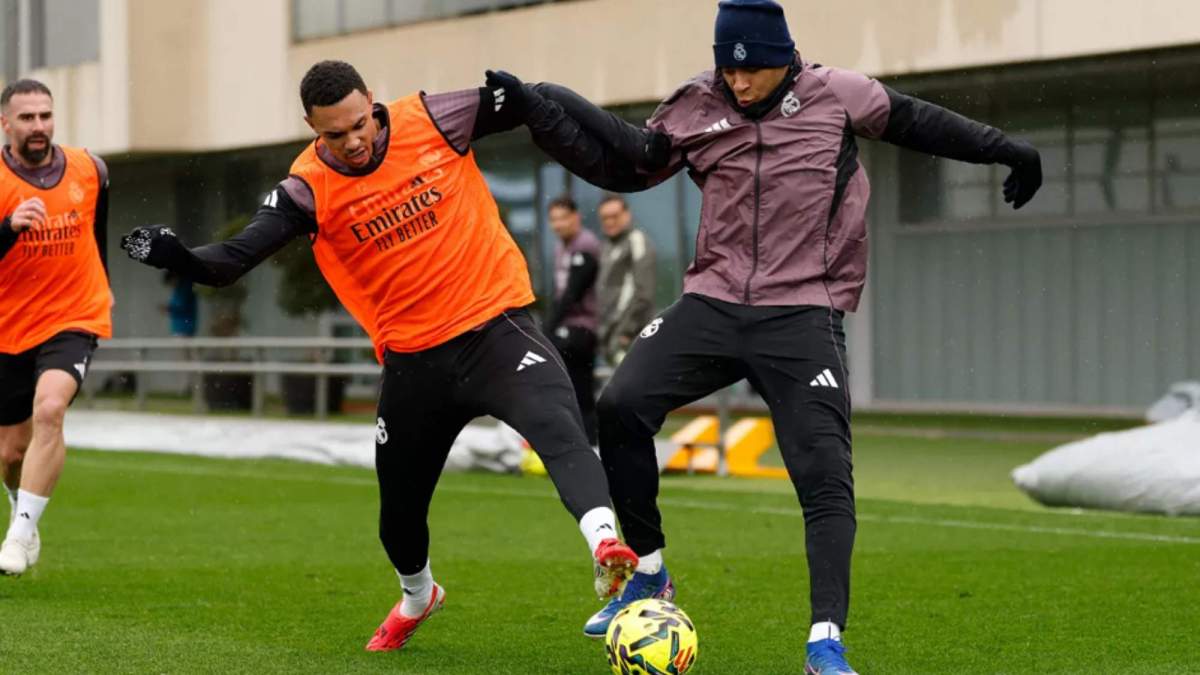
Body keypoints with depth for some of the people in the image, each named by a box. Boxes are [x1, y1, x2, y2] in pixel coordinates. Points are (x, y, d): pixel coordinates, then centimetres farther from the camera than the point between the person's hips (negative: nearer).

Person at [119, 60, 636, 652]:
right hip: (413, 355, 2)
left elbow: (536, 105, 2)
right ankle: (417, 597, 46)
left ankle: (604, 543, -48)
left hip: (496, 325, -2)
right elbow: (236, 257, -17)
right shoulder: (309, 189, -9)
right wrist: (181, 258, -37)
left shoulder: (434, 120, -9)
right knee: (399, 511, 15)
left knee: (558, 425, -32)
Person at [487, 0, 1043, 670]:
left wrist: (1003, 148, 21)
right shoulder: (697, 109, 5)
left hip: (803, 316, -2)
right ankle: (649, 575, 3)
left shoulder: (837, 96, 1)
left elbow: (914, 120, 16)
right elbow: (621, 162, 13)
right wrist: (536, 110, 4)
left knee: (825, 474, -12)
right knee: (622, 404, -15)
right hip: (713, 304, 2)